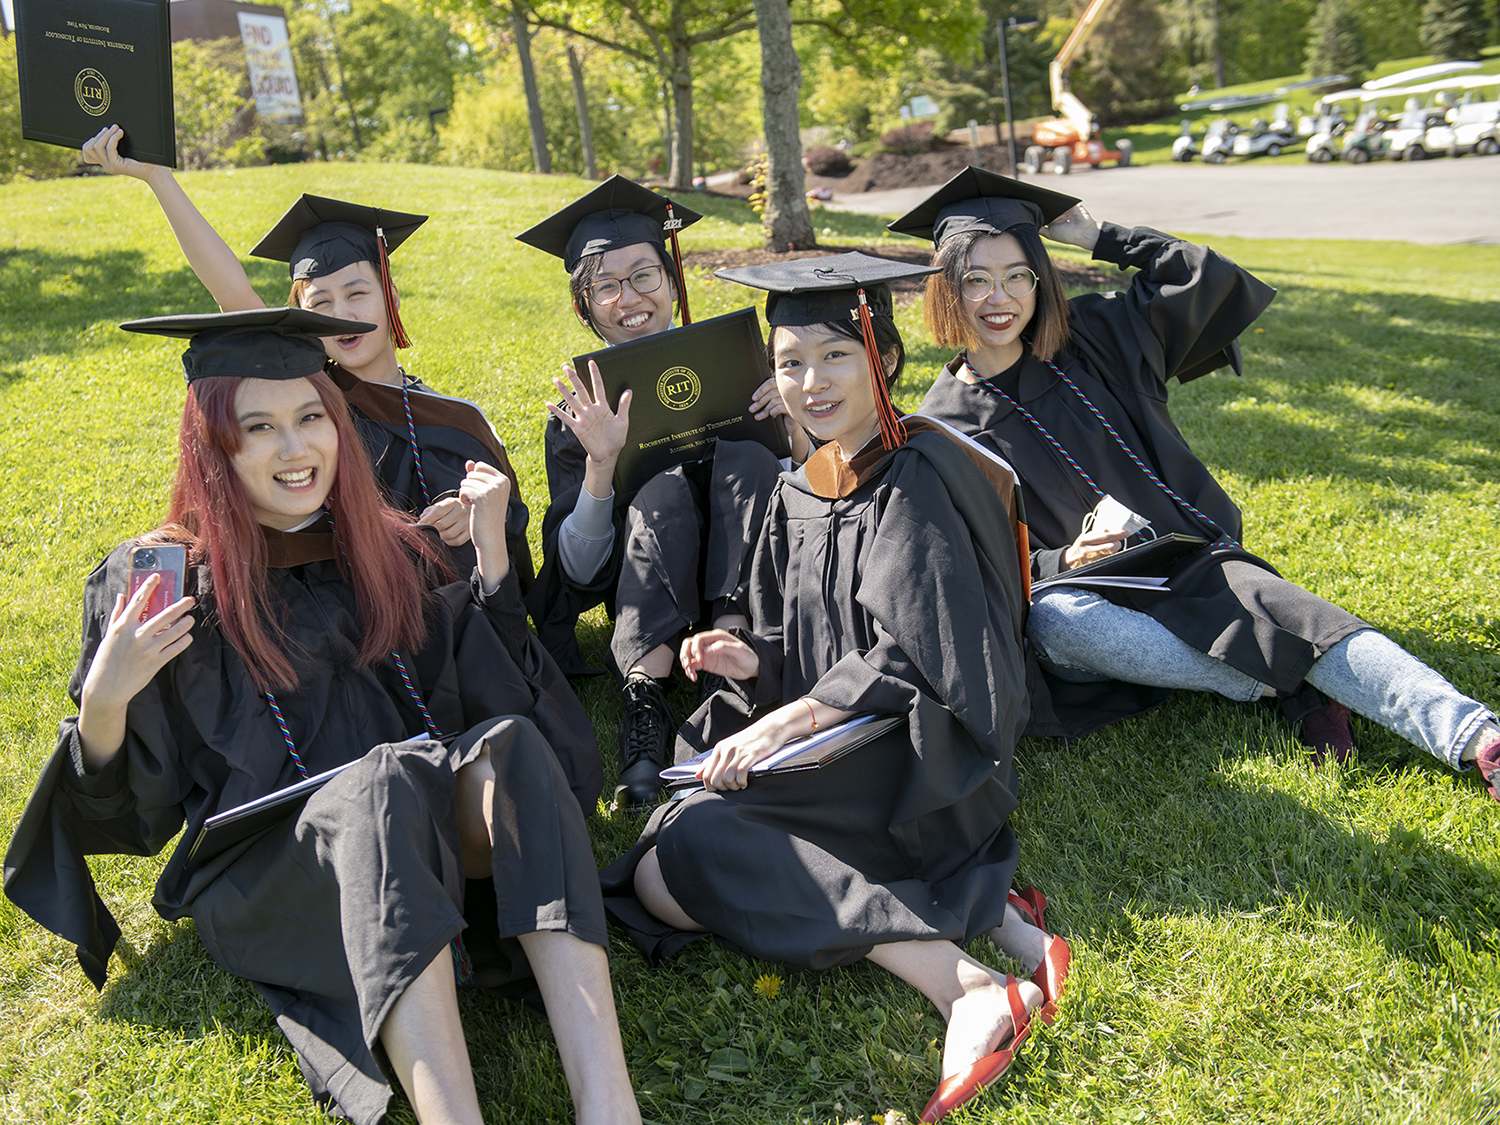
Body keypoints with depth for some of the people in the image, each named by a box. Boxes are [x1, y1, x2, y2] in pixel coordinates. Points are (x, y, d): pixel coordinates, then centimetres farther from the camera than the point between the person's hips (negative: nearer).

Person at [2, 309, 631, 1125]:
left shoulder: (394, 553, 13)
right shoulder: (156, 583, 2)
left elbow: (489, 686, 13)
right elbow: (130, 810, 4)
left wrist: (491, 549, 6)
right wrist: (104, 705, -16)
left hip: (412, 845, 4)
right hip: (262, 869, -3)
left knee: (512, 744, -29)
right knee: (383, 785, -35)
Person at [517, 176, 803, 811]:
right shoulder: (584, 404, 0)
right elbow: (577, 572, -9)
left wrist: (794, 423, -18)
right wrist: (601, 462, -25)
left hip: (751, 586, 1)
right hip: (647, 604, -1)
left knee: (744, 456, -24)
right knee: (662, 491, -29)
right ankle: (644, 701, -38)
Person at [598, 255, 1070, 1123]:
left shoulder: (917, 481, -11)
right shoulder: (800, 491, 12)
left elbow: (913, 656, -17)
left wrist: (784, 723, -20)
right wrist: (752, 660, -4)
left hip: (919, 754, -8)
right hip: (830, 744, 8)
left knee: (690, 849, -24)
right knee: (661, 878, -11)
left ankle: (965, 988, -26)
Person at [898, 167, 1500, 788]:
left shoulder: (1091, 335, 5)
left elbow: (1209, 278, -2)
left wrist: (1098, 236, 2)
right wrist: (1060, 563, -24)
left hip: (1185, 562, 3)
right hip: (1084, 597, -2)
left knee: (1274, 603, -26)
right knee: (1054, 620, -36)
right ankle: (1290, 689, -25)